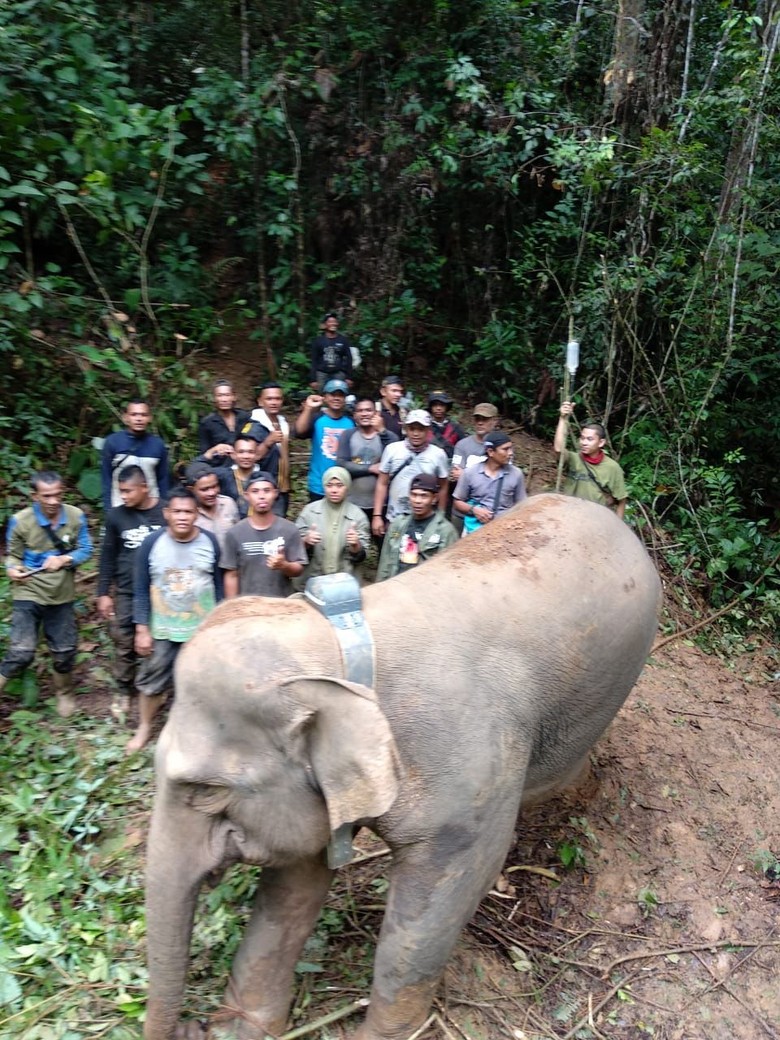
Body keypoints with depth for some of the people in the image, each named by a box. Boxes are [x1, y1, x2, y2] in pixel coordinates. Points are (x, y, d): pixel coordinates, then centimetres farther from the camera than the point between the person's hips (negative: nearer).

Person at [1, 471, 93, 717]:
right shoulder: (20, 521, -14)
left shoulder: (75, 516, -10)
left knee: (64, 651, 13)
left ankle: (64, 694, 39)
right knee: (21, 652, -13)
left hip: (62, 597, 3)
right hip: (28, 595, -2)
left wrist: (63, 559, -22)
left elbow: (85, 550, -4)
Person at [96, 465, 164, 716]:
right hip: (126, 593, 2)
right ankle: (124, 691, 24)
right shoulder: (116, 515, -1)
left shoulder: (166, 512, -8)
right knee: (125, 645, 9)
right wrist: (103, 593, 4)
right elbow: (108, 556, 6)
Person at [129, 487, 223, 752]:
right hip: (162, 629, 0)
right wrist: (142, 629, -7)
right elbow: (141, 590, -5)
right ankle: (144, 727, 33)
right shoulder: (151, 544, -11)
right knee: (151, 679, 12)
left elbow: (218, 586, 0)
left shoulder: (210, 542, -8)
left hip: (203, 629, 0)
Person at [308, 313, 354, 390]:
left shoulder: (343, 340, 7)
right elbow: (314, 361, 4)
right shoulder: (318, 341, 6)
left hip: (338, 374, 0)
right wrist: (313, 379, -2)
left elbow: (348, 359, 6)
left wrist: (349, 377, -1)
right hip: (322, 374, 0)